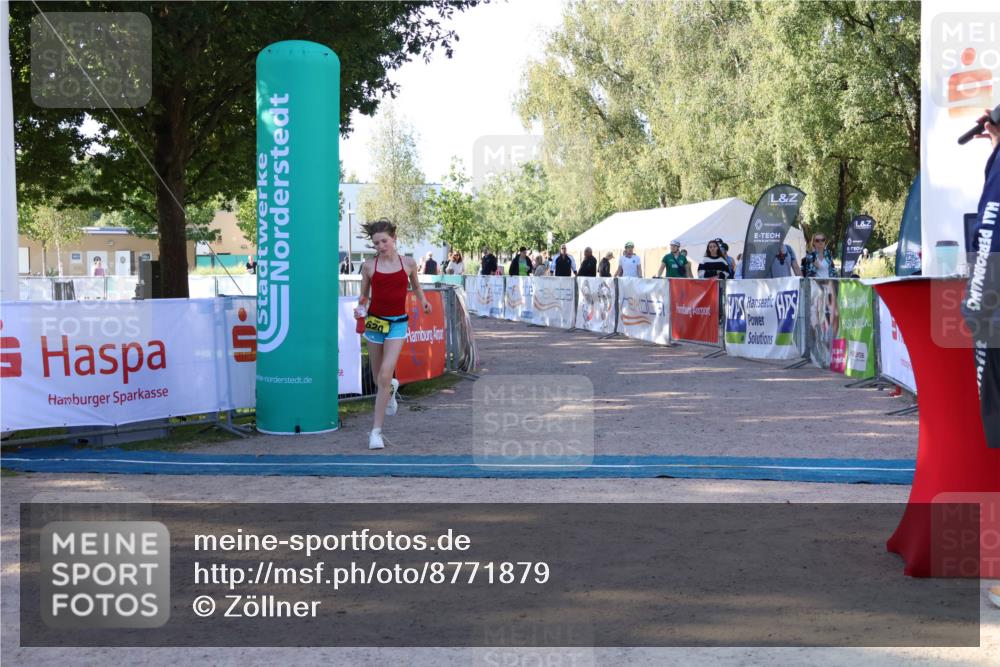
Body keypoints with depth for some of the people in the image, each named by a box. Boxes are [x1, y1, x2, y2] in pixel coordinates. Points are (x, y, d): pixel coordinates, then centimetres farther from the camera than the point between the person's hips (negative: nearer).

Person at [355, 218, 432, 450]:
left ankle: (376, 431, -10)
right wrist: (360, 309, -11)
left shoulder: (408, 263, 0)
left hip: (397, 323, -1)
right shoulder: (369, 266, -1)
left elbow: (416, 286, 20)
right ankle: (391, 388, 52)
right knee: (379, 378, 12)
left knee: (384, 375, -15)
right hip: (374, 321, 2)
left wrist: (423, 301, 8)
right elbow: (364, 296, 6)